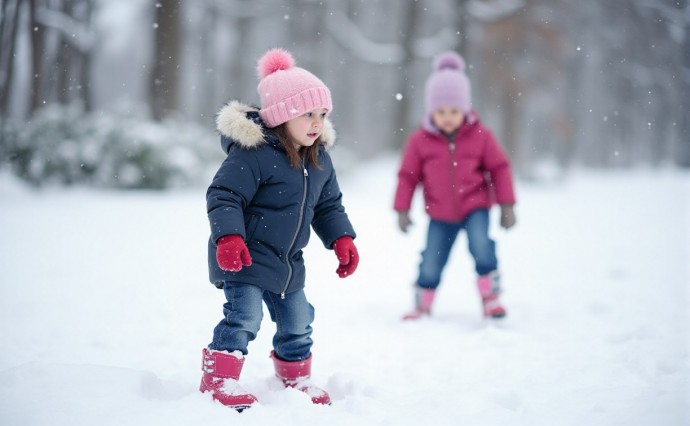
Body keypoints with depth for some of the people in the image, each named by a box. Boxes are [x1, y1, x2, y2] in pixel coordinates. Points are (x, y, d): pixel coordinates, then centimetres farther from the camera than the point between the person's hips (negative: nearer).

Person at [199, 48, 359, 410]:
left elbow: (329, 205, 14)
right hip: (244, 258, -8)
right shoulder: (252, 154, -22)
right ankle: (219, 381, -8)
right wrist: (229, 237, -35)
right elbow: (223, 196, -24)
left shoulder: (319, 160, 4)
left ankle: (296, 379, 36)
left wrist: (342, 240, 1)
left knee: (297, 323, 16)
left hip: (288, 264, 8)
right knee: (244, 316, -19)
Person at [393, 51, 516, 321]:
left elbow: (499, 168, -1)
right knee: (430, 266, 1)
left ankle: (491, 298, -6)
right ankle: (422, 306, 25)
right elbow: (408, 175, 2)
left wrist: (506, 205, -2)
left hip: (475, 207, -1)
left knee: (482, 246, -24)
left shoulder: (480, 136, -7)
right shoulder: (420, 141, -6)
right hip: (440, 215, 1)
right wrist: (402, 210, 0)